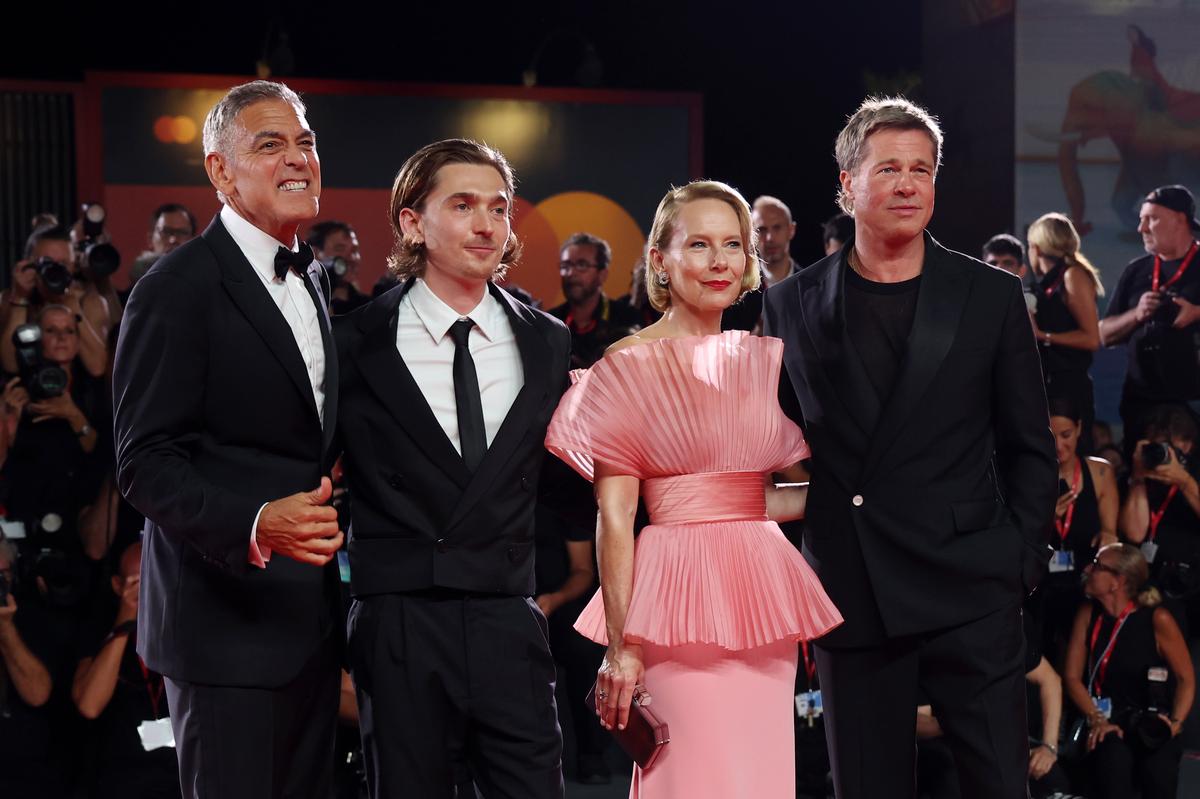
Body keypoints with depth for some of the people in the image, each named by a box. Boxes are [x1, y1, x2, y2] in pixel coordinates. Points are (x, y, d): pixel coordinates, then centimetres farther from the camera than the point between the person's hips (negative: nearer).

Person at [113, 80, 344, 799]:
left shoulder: (312, 278, 14)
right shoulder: (179, 287, -12)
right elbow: (146, 463, -18)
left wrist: (329, 491, 8)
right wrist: (255, 524, -32)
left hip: (312, 620, 8)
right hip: (228, 623, -8)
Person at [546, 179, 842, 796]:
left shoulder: (765, 358, 12)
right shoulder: (628, 365, -3)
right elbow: (613, 518, -8)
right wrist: (620, 646, -12)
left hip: (762, 583, 5)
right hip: (679, 591, -5)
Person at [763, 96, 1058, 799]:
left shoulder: (991, 296, 5)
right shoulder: (792, 304, 6)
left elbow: (1031, 446, 8)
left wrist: (1024, 562, 0)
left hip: (971, 590, -1)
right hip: (851, 596, 1)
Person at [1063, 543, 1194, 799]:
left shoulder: (1158, 620, -6)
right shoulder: (1088, 614, 4)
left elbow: (1186, 679, 0)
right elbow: (1072, 677, 4)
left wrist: (1175, 723, -15)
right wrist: (1097, 719, -9)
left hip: (1152, 723, -2)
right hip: (1108, 720, 2)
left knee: (1157, 773, -34)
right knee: (1113, 762, -34)